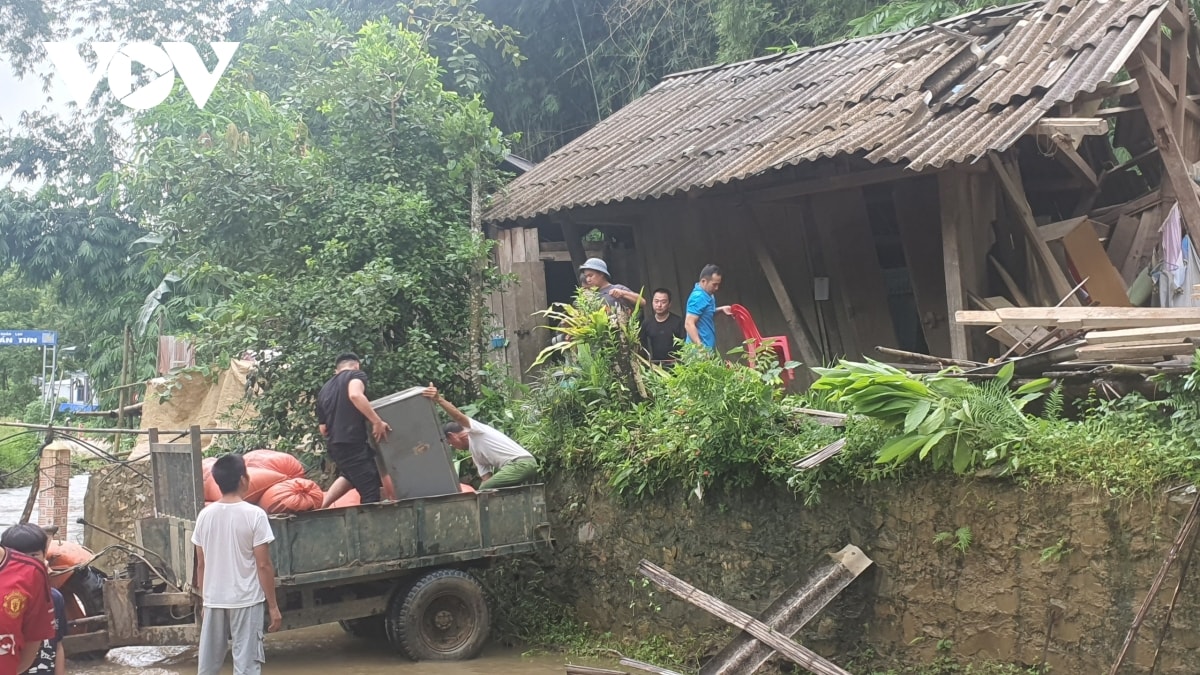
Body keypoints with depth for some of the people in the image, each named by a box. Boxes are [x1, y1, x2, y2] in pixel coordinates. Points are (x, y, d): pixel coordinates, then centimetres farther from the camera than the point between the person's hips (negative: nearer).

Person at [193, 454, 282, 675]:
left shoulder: (205, 515, 0)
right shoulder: (254, 515, -12)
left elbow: (201, 565, 6)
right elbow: (263, 565, -12)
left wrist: (204, 598, 18)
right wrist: (273, 606, -6)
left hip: (214, 601, 5)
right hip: (246, 600, -5)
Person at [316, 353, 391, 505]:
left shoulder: (324, 390, 22)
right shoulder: (356, 375, 3)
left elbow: (323, 430, 25)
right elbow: (355, 395, -22)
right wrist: (377, 421, -20)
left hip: (336, 447, 8)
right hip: (354, 444, -8)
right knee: (371, 495, -9)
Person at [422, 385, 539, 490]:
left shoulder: (475, 432, 4)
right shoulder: (475, 452, 30)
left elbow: (459, 417, -17)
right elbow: (487, 480, 23)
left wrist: (438, 399, -32)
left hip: (520, 463, -10)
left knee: (484, 491, -11)